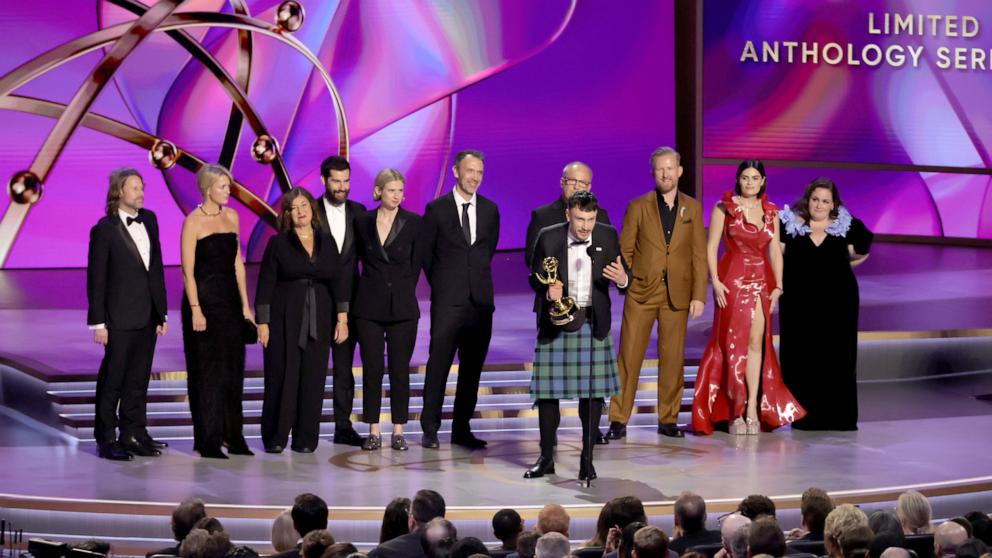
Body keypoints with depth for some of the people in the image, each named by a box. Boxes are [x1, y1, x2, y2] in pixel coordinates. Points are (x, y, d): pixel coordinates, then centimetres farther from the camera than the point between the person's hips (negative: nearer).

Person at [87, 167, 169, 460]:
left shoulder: (149, 220, 8)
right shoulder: (104, 229, -9)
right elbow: (96, 279, -8)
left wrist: (161, 312, 10)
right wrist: (98, 322, -11)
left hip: (148, 315, 6)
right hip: (120, 318, -6)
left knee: (139, 378, 12)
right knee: (112, 379, 2)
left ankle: (133, 434, 20)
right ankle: (106, 439, 11)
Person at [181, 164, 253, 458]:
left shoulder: (231, 216, 9)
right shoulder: (193, 222, -9)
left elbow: (238, 263, 12)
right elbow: (188, 270, -11)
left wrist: (245, 303, 8)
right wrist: (195, 310, -17)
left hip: (229, 299, 6)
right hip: (204, 299, -6)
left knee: (232, 368, 8)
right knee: (207, 370, 0)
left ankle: (232, 435, 17)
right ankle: (208, 440, 8)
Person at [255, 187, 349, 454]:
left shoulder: (326, 242, 8)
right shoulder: (278, 243, 0)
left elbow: (337, 281, 8)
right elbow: (265, 284, -3)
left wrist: (342, 318, 1)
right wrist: (263, 323, -8)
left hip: (318, 321, 3)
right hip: (284, 319, -3)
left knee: (313, 379, 2)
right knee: (281, 377, -1)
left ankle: (306, 439, 9)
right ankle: (275, 438, 8)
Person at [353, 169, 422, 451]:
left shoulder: (414, 223, -2)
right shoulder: (363, 222, 3)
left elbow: (415, 264, 6)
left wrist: (402, 293, 8)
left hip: (402, 307, -1)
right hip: (369, 305, 1)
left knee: (400, 369, 1)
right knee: (372, 369, 2)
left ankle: (398, 431, 8)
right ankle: (373, 430, 9)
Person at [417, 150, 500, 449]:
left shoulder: (490, 210, 10)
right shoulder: (437, 209, -1)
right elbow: (423, 252, 6)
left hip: (481, 299, 4)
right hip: (448, 301, -4)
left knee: (472, 368, 7)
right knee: (438, 365, -3)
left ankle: (461, 429, 14)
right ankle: (430, 429, 5)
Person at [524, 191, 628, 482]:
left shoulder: (608, 236, 0)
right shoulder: (548, 237, -5)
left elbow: (623, 276, 6)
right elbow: (535, 278, 3)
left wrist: (622, 280, -18)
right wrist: (548, 291, -18)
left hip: (593, 323, 1)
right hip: (555, 322, -1)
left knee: (593, 391, 2)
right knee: (547, 391, 1)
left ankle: (587, 459, 13)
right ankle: (546, 458, 14)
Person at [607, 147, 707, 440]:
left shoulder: (692, 208, 7)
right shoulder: (638, 207, 2)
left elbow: (699, 255, 5)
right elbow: (624, 251, 4)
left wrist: (699, 295, -1)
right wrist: (624, 284, -7)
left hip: (677, 294, 1)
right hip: (641, 293, -1)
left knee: (673, 359, 5)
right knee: (629, 358, -1)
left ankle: (668, 419, 16)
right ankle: (618, 420, 4)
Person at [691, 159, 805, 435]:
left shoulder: (770, 212, 10)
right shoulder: (724, 207, -1)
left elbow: (775, 251, 8)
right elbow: (711, 247, -4)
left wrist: (778, 285, -1)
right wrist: (715, 281, -13)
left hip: (761, 281, 3)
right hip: (732, 279, -3)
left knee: (757, 342, -1)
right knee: (733, 343, 0)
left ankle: (752, 410, 0)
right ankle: (735, 412, 6)